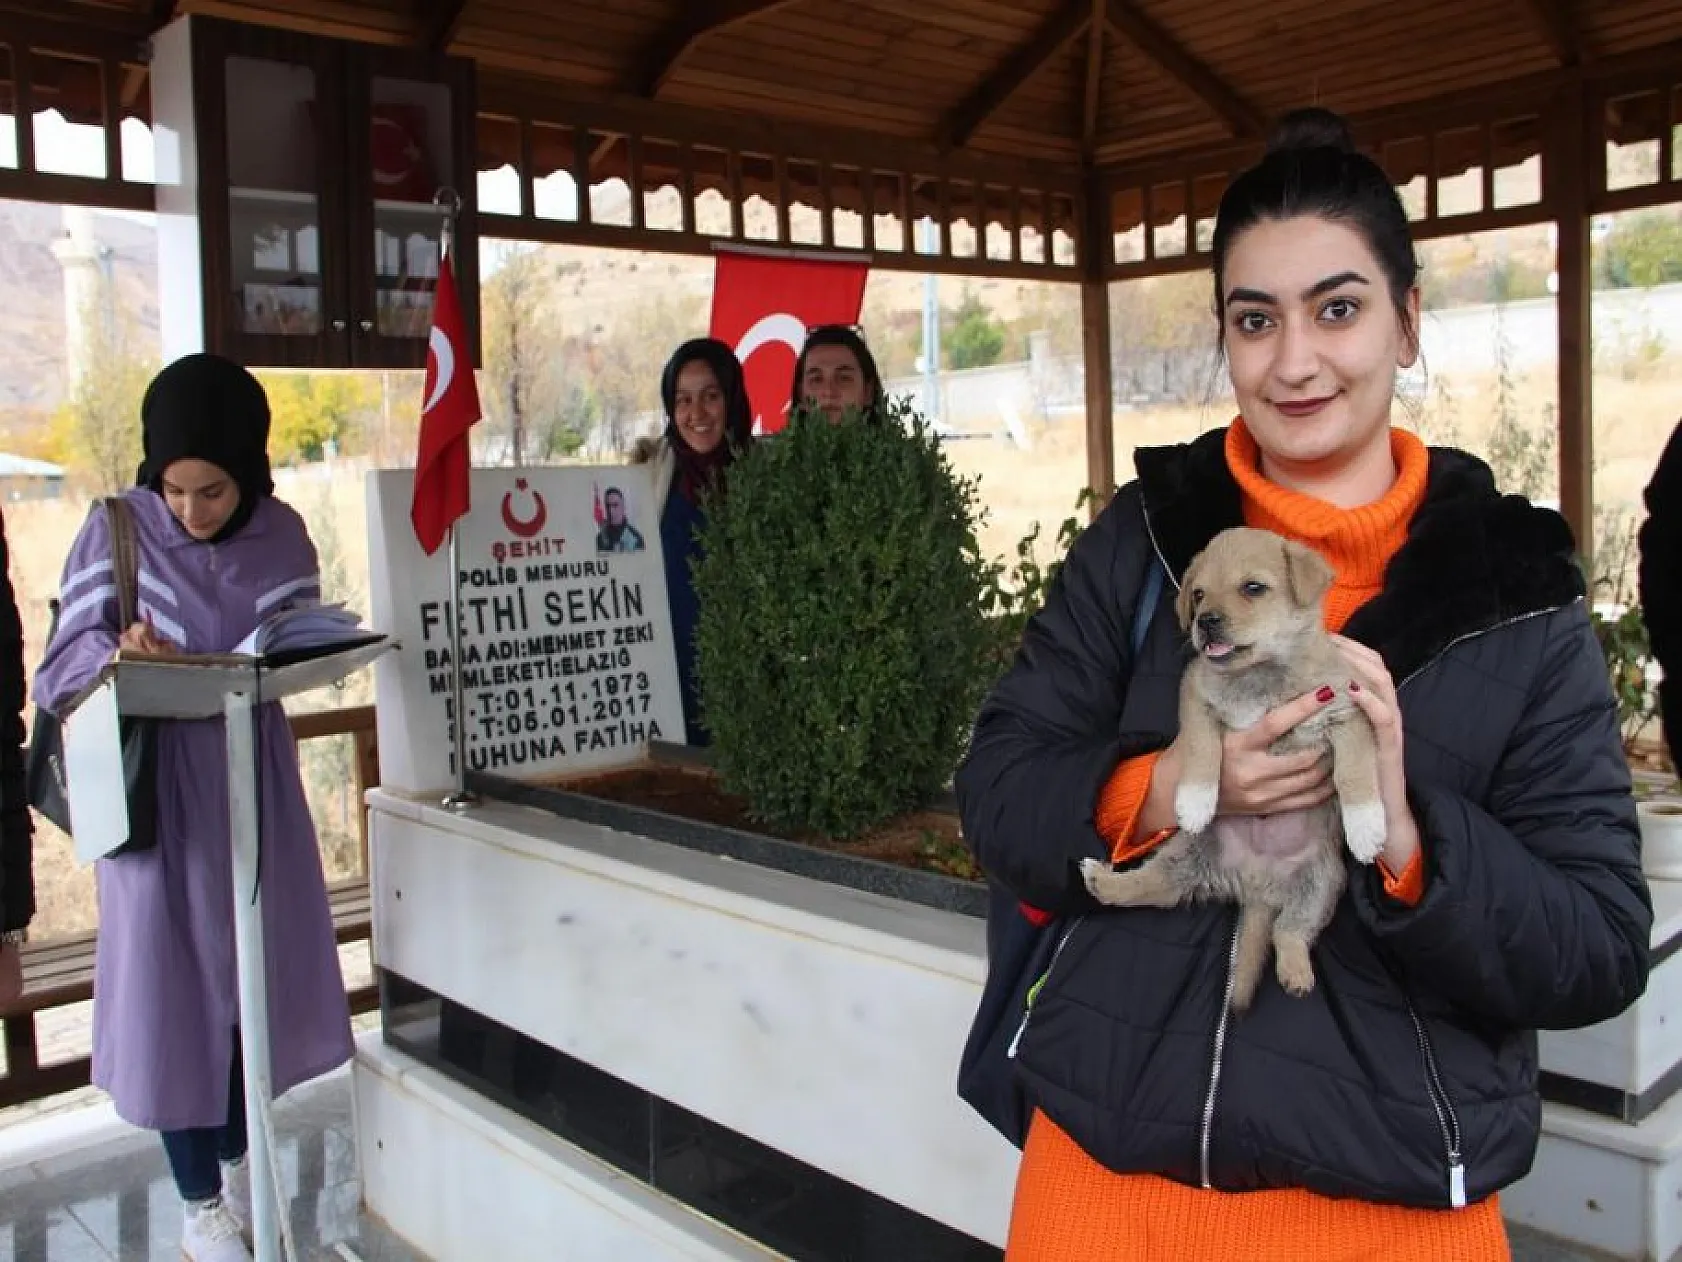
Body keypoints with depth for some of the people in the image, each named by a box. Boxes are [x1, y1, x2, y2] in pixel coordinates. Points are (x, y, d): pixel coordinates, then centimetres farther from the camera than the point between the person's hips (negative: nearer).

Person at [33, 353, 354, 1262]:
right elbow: (64, 666, -10)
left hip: (254, 782, 3)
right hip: (157, 789, -3)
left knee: (256, 967, 13)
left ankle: (236, 1160, 35)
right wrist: (123, 657, -31)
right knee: (173, 978, 3)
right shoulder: (116, 530, -10)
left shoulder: (281, 536, -2)